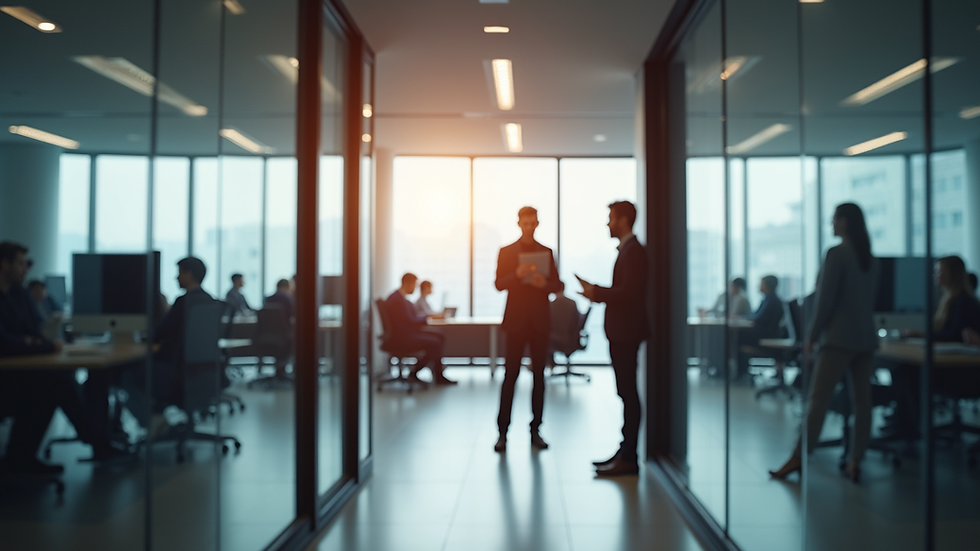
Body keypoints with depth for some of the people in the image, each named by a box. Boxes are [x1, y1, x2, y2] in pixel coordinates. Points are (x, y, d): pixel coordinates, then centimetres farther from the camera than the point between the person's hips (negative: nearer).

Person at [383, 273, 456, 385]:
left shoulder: (401, 297, 15)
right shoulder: (396, 299, -20)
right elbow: (409, 320, -21)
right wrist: (426, 317, -7)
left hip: (410, 332, 11)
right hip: (402, 337, -11)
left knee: (440, 338, 4)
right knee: (435, 344, -21)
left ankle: (438, 376, 2)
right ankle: (414, 373, -8)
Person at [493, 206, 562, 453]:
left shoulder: (546, 252, 11)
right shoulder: (506, 252, 5)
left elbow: (557, 285, 9)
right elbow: (499, 284, -2)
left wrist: (545, 283, -12)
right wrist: (517, 275, -20)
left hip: (539, 321, 2)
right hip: (516, 320, -2)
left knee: (539, 375, 4)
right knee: (510, 375, -4)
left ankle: (535, 430, 11)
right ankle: (502, 431, 0)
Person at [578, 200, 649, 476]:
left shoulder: (634, 251, -14)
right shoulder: (628, 249, 18)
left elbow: (629, 293, -22)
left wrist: (597, 293, -14)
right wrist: (596, 291, 10)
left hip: (626, 332, -10)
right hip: (621, 332, 10)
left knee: (628, 394, -7)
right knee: (627, 393, 12)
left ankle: (628, 459, -3)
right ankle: (625, 452, 18)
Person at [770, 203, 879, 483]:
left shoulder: (836, 253, -10)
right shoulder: (870, 258, 13)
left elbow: (826, 299, -12)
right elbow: (869, 297, 19)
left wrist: (812, 335, -6)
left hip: (839, 337, -8)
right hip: (866, 337, 8)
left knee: (818, 397, -8)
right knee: (862, 400, 4)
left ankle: (799, 458, -9)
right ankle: (855, 462, 7)